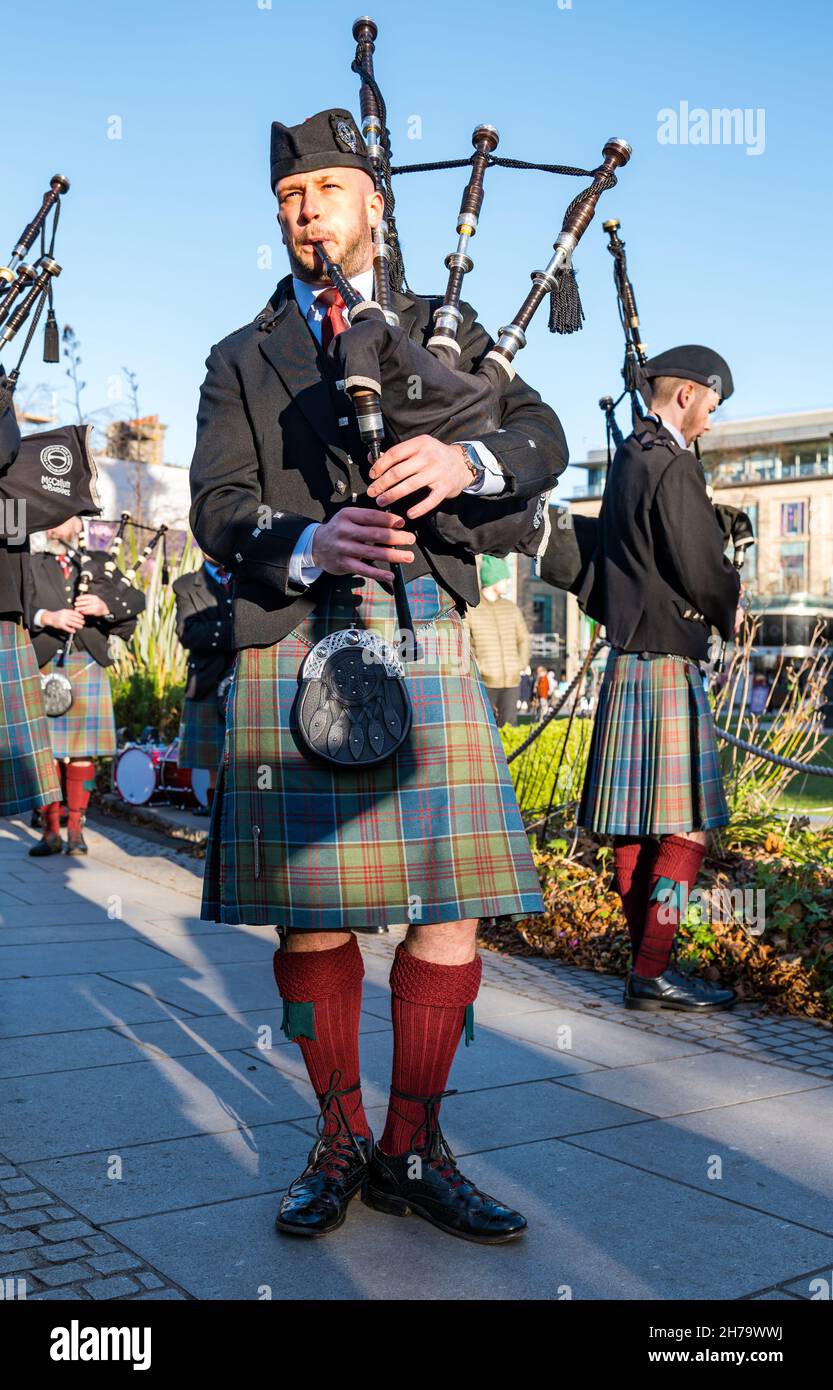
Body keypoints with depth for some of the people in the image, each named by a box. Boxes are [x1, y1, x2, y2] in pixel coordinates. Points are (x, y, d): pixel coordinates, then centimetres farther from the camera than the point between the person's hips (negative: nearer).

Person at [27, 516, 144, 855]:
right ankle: (50, 831, 6)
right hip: (45, 666, 0)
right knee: (46, 750, -1)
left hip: (88, 666, 0)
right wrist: (47, 617, -19)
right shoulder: (31, 566, 12)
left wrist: (105, 606, -16)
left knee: (82, 751, 1)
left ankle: (75, 831, 8)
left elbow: (137, 598, 2)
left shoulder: (97, 563, 14)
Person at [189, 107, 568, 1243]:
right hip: (291, 651, 0)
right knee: (311, 914, 2)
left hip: (425, 645, 1)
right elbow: (219, 514, 3)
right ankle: (340, 1141, 21)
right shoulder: (241, 361, 17)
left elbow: (543, 439, 5)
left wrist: (465, 460, -19)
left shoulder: (447, 326, 19)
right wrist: (311, 543, -19)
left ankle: (413, 1150, 15)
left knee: (451, 907, -1)